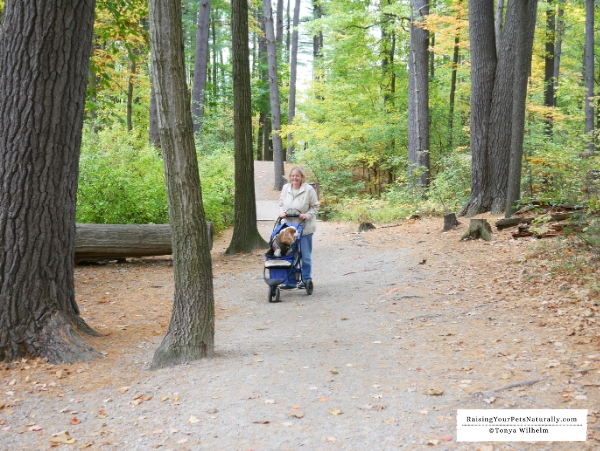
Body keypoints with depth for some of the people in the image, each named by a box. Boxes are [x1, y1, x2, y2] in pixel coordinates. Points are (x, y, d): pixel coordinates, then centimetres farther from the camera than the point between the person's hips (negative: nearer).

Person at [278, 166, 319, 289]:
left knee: (305, 255, 3)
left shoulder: (309, 189, -8)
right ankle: (290, 281, 15)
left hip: (305, 227, -4)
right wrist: (282, 212, -4)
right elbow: (281, 203, 15)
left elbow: (315, 207, -3)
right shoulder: (285, 188, 6)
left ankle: (306, 280, 16)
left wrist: (307, 215, -18)